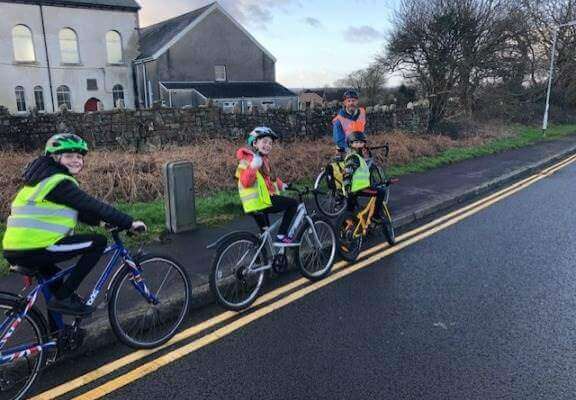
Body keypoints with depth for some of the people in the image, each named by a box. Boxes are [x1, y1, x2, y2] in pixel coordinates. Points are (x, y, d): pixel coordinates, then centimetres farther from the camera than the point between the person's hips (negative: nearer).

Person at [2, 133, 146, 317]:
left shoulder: (46, 178, 20)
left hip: (15, 250, 10)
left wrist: (104, 221, 15)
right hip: (33, 250, -10)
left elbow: (76, 211, 22)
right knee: (98, 242, -8)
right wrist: (129, 222, -11)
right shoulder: (59, 181, -12)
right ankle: (63, 297, -4)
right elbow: (93, 206, -16)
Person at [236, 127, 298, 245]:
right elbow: (245, 182, -24)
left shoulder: (264, 159, 16)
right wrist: (253, 167, -38)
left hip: (261, 202, 9)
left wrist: (280, 185, 25)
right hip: (260, 202, -9)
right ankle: (281, 237, -8)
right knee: (293, 203, -7)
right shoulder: (248, 158, -12)